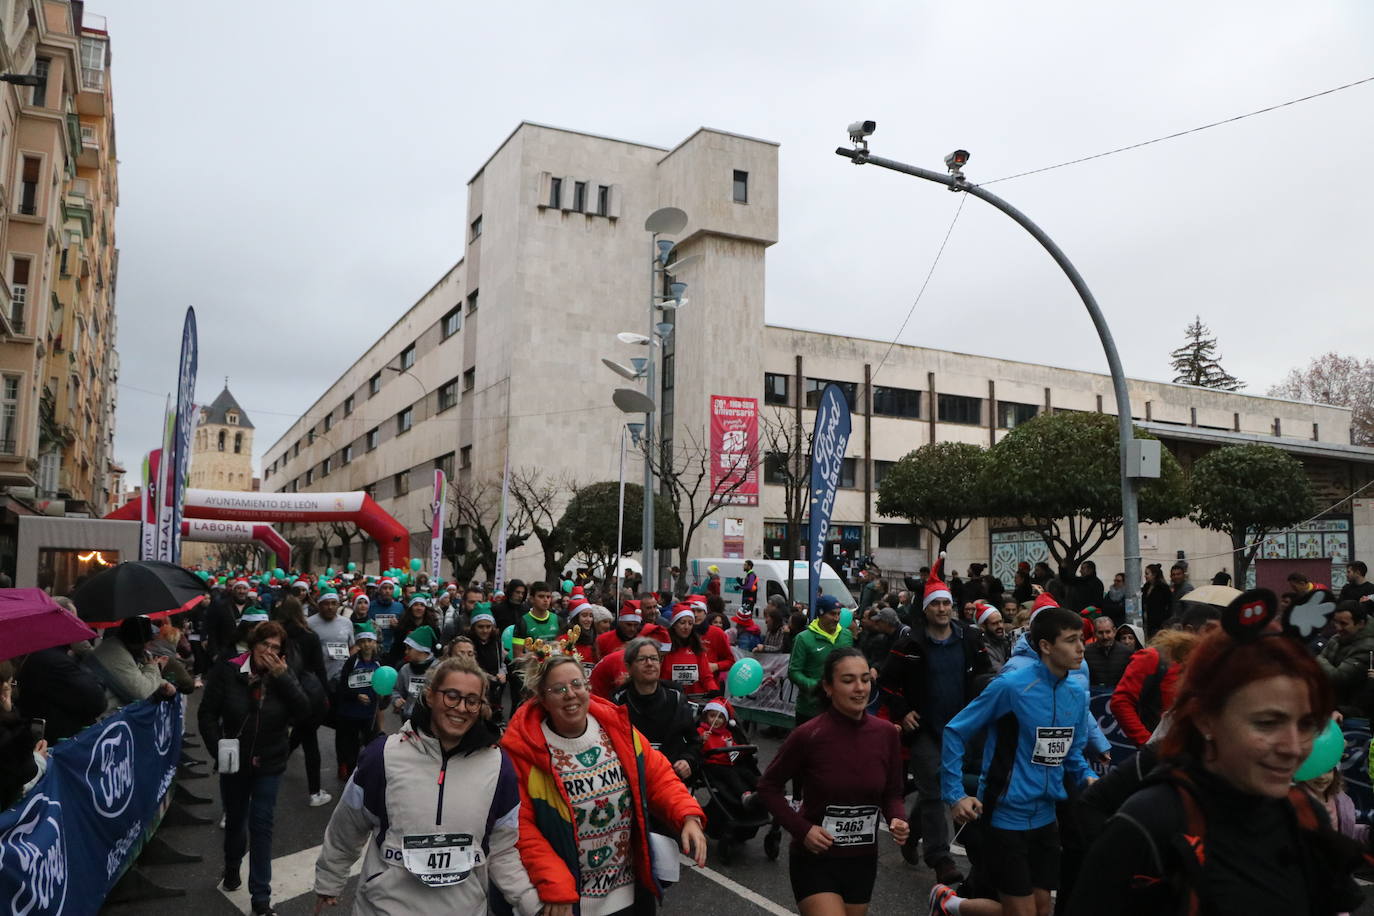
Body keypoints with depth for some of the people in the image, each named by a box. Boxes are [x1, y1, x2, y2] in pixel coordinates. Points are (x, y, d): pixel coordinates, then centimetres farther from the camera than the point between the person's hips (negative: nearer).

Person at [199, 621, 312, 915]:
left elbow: (304, 714, -18)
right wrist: (218, 750, -16)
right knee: (235, 818, 20)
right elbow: (207, 713, -7)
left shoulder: (284, 675, -7)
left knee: (261, 825, -2)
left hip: (269, 764, 0)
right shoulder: (228, 671, -12)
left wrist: (283, 678, -25)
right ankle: (232, 867, 49)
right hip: (234, 761, 1)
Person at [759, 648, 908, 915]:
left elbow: (892, 793, 6)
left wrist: (897, 820, -13)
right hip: (815, 861, -4)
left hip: (863, 861, 5)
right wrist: (801, 829, -16)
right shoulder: (808, 735, -18)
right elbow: (768, 786, -6)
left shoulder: (886, 733, -7)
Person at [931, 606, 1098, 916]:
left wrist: (1088, 779, -6)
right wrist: (955, 795, -17)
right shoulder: (1010, 685, -18)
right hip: (1005, 815, -7)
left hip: (1045, 817, 7)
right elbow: (955, 732, -12)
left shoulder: (1077, 696, 3)